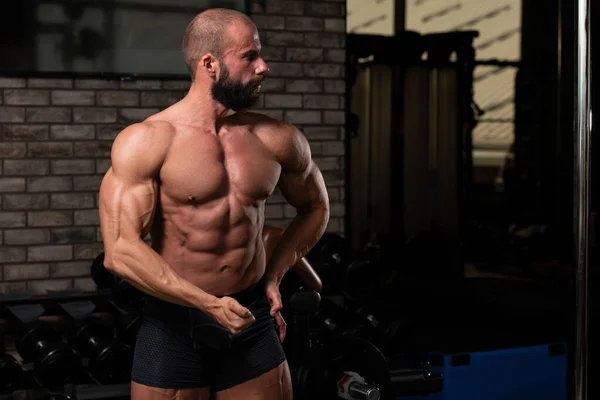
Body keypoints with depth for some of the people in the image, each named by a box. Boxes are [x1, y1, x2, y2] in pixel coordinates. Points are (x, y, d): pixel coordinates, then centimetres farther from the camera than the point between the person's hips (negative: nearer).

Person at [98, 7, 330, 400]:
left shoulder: (278, 140, 1)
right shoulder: (146, 142, -11)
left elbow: (315, 207, 20)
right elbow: (120, 250, -18)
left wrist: (273, 274, 8)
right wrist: (210, 304, -21)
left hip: (253, 320, 4)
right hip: (174, 323, -3)